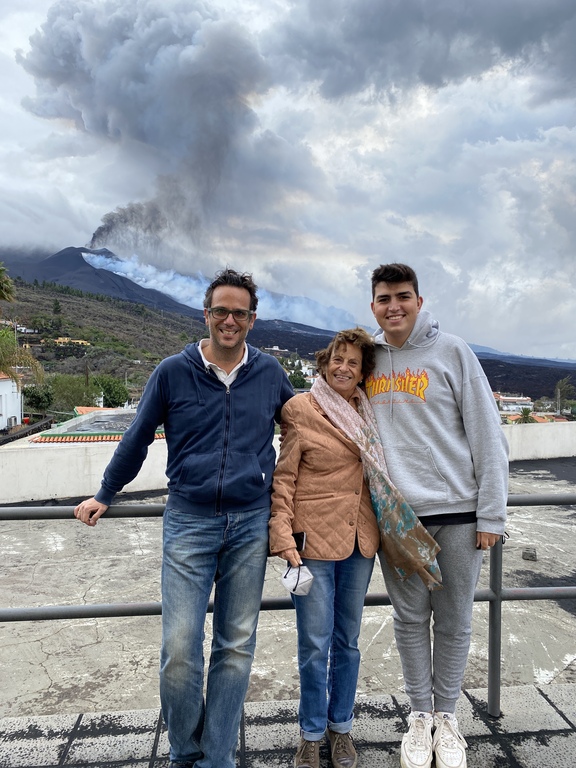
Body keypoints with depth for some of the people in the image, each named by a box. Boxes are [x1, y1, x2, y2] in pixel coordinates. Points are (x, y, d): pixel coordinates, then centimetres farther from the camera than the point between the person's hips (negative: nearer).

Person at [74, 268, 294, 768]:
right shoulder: (173, 372, 0)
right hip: (189, 521, -1)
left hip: (251, 524, 2)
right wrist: (105, 496, 17)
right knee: (179, 649, -3)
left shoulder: (270, 373, 4)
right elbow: (138, 438, 10)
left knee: (236, 648, 9)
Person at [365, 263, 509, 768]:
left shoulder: (451, 351, -3)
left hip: (458, 511, -2)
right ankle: (420, 715, 30)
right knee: (411, 619, 11)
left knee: (455, 621, 10)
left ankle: (447, 715, 31)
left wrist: (491, 514, -6)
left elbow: (487, 435, -4)